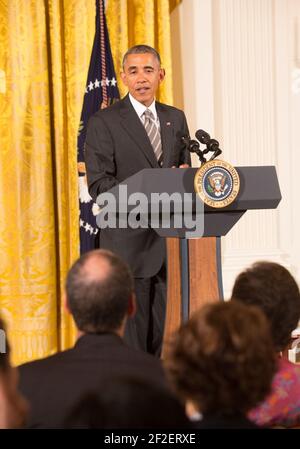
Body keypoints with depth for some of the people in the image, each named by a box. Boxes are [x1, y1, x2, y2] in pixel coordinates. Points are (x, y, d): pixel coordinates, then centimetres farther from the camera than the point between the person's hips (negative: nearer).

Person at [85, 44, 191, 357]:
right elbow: (98, 185, -10)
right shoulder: (104, 122, -3)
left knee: (168, 336, 7)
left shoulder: (176, 119, 14)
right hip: (129, 244, -5)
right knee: (131, 339, -3)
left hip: (171, 242, 5)